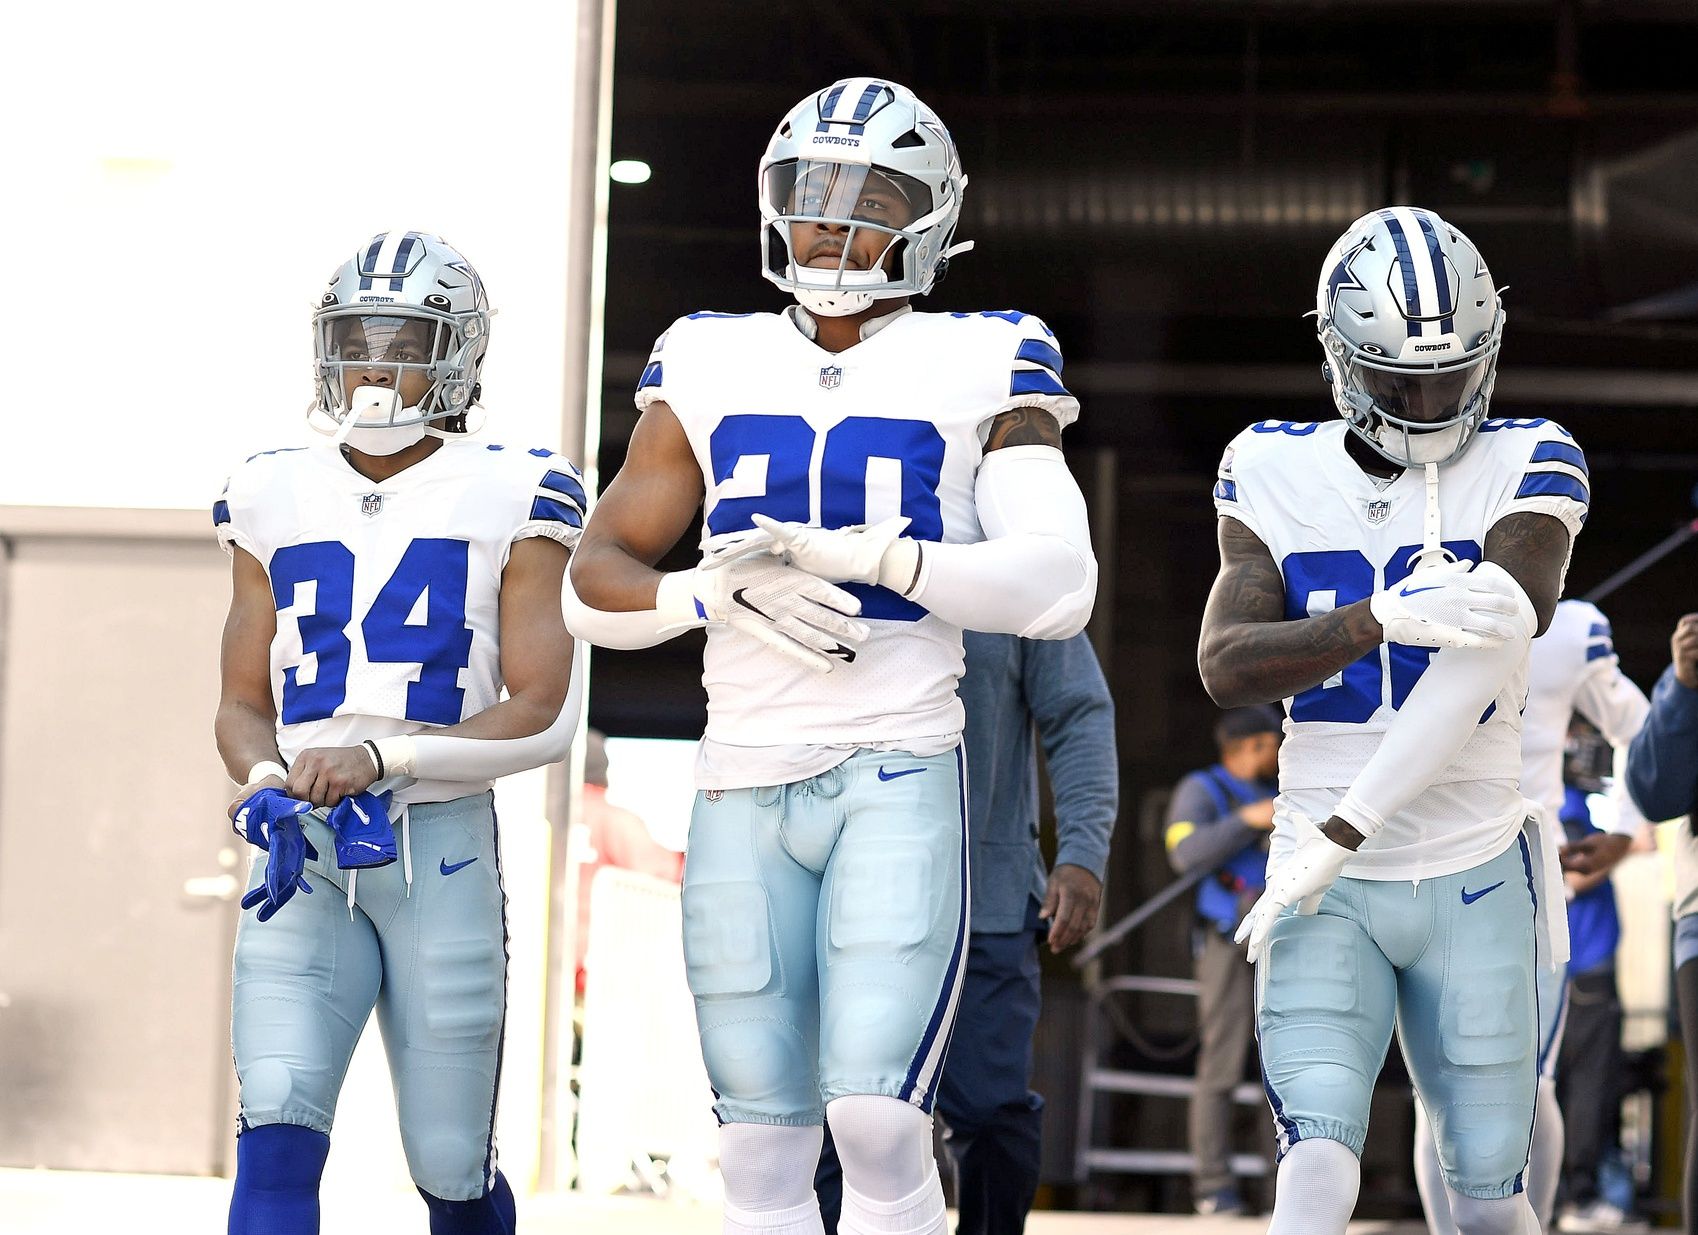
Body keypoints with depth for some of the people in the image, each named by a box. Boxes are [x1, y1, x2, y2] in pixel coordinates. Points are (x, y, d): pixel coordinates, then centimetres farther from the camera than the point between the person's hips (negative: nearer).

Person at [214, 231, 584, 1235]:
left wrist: (377, 756, -19)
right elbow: (244, 706, 12)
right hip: (303, 854, 2)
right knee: (277, 1137, -16)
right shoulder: (276, 501, 10)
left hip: (442, 854, -2)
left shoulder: (510, 499, -1)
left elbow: (544, 715, -7)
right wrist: (269, 784, -11)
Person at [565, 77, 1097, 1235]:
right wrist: (715, 592, -11)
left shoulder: (977, 371, 1)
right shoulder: (713, 370, 11)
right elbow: (598, 580, 10)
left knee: (877, 1116, -16)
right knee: (765, 1139, 5)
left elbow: (1057, 585, -10)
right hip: (744, 781, 3)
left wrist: (864, 552, -19)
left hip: (900, 777, -3)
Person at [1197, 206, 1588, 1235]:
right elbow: (1227, 666, -10)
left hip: (1475, 878, 0)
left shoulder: (1526, 469, -4)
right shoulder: (1275, 474, 2)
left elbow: (1481, 663, -17)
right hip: (1325, 888, 0)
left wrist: (1340, 834, -23)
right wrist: (1389, 619, -28)